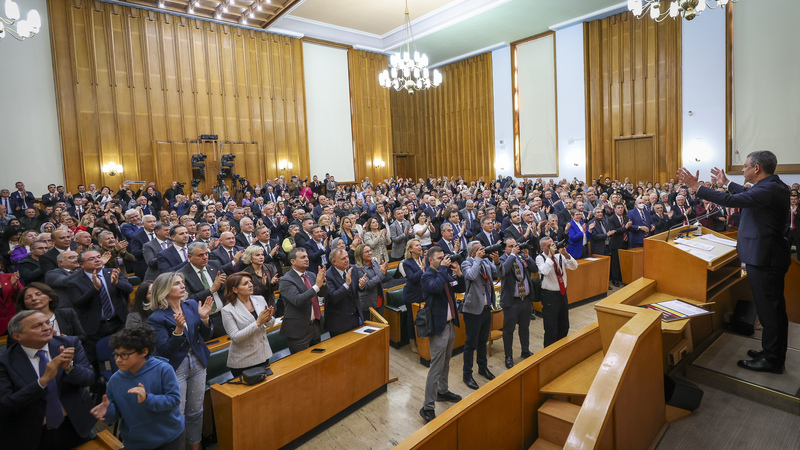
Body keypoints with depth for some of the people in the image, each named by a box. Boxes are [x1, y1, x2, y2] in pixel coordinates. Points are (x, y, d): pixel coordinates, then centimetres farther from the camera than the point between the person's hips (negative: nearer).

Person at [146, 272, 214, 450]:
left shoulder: (192, 305, -1)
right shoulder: (157, 318, -13)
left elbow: (206, 336, 2)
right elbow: (164, 351, -17)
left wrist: (204, 318, -16)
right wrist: (178, 329, -30)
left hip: (197, 363, 5)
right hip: (175, 368, -4)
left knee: (196, 411, 16)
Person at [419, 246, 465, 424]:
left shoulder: (445, 274, 6)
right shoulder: (427, 276, -15)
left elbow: (460, 289, 10)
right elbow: (437, 287, -35)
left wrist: (458, 273, -6)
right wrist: (443, 268, -24)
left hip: (450, 324, 8)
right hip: (438, 326, -8)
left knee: (445, 363, 23)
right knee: (436, 368, -5)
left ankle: (443, 392, 41)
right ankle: (428, 407, 3)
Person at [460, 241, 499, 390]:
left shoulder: (486, 261, 6)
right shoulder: (466, 263, -14)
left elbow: (496, 274, 5)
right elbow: (471, 275, -33)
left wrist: (497, 262, -12)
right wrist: (478, 259, -24)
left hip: (486, 308, 7)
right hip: (473, 310, -7)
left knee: (483, 340, 22)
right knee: (471, 344, 3)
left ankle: (483, 368, 40)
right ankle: (467, 375, 17)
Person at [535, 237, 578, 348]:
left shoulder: (559, 256, 3)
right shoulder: (540, 258, -10)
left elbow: (574, 266, -7)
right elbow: (544, 271, -29)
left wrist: (566, 254, -21)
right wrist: (550, 255, -27)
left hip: (562, 293, 6)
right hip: (550, 296, -6)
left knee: (564, 327, 18)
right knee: (551, 328, 1)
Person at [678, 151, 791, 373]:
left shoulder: (768, 190, -23)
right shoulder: (774, 186, 8)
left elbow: (731, 200, -30)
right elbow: (748, 194, 26)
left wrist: (696, 186, -25)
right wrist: (727, 183, 34)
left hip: (764, 258, -11)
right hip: (772, 255, 11)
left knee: (768, 309, 0)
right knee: (774, 307, 18)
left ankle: (771, 360, 12)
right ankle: (774, 353, 31)